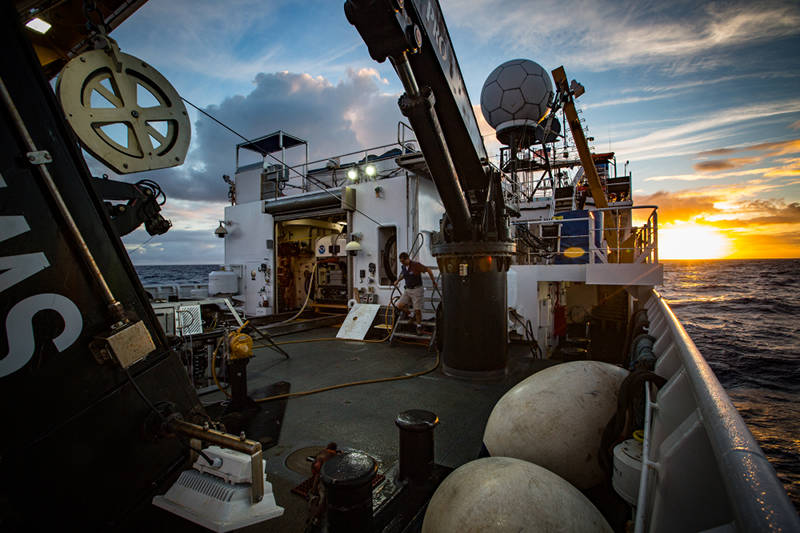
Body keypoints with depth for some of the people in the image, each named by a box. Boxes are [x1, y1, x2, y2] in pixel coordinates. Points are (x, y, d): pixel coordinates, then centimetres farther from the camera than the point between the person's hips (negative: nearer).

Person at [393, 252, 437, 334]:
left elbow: (429, 270, -11)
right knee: (399, 305, -10)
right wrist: (397, 281, 29)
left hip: (417, 289, -6)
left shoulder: (416, 265, -14)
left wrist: (434, 282, -7)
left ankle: (419, 326, 13)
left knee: (417, 310, -8)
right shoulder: (403, 267, 7)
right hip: (407, 290, 6)